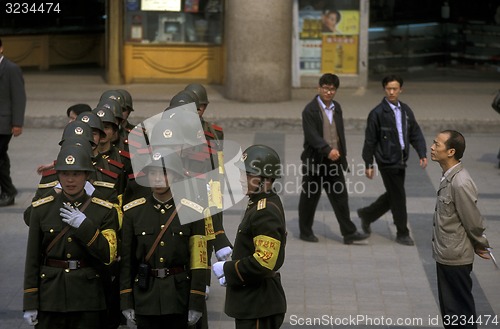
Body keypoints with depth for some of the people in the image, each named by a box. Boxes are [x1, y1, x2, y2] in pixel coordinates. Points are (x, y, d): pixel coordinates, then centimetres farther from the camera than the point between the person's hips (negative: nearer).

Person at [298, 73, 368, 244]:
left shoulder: (336, 107, 10)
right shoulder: (310, 110, -12)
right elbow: (312, 135, -22)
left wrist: (342, 153, 15)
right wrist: (328, 150, -33)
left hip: (334, 161, 6)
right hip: (315, 161, -6)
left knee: (340, 196, 3)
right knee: (310, 198, 7)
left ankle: (349, 232, 4)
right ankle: (305, 232, 20)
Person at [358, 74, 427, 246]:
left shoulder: (406, 111, 7)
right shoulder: (377, 113, -11)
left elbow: (416, 134, 9)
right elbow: (370, 140, -9)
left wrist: (422, 154, -5)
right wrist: (368, 164, -8)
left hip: (401, 161, 7)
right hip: (387, 161, -7)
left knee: (392, 196, 16)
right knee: (398, 197, -2)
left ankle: (366, 214, 36)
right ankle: (402, 234, 10)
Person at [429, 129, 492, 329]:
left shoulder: (461, 183, -25)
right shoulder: (449, 177, 4)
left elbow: (474, 222, -19)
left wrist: (480, 246, -3)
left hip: (455, 259, -9)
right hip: (446, 255, 9)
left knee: (461, 312, 3)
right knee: (449, 310, 19)